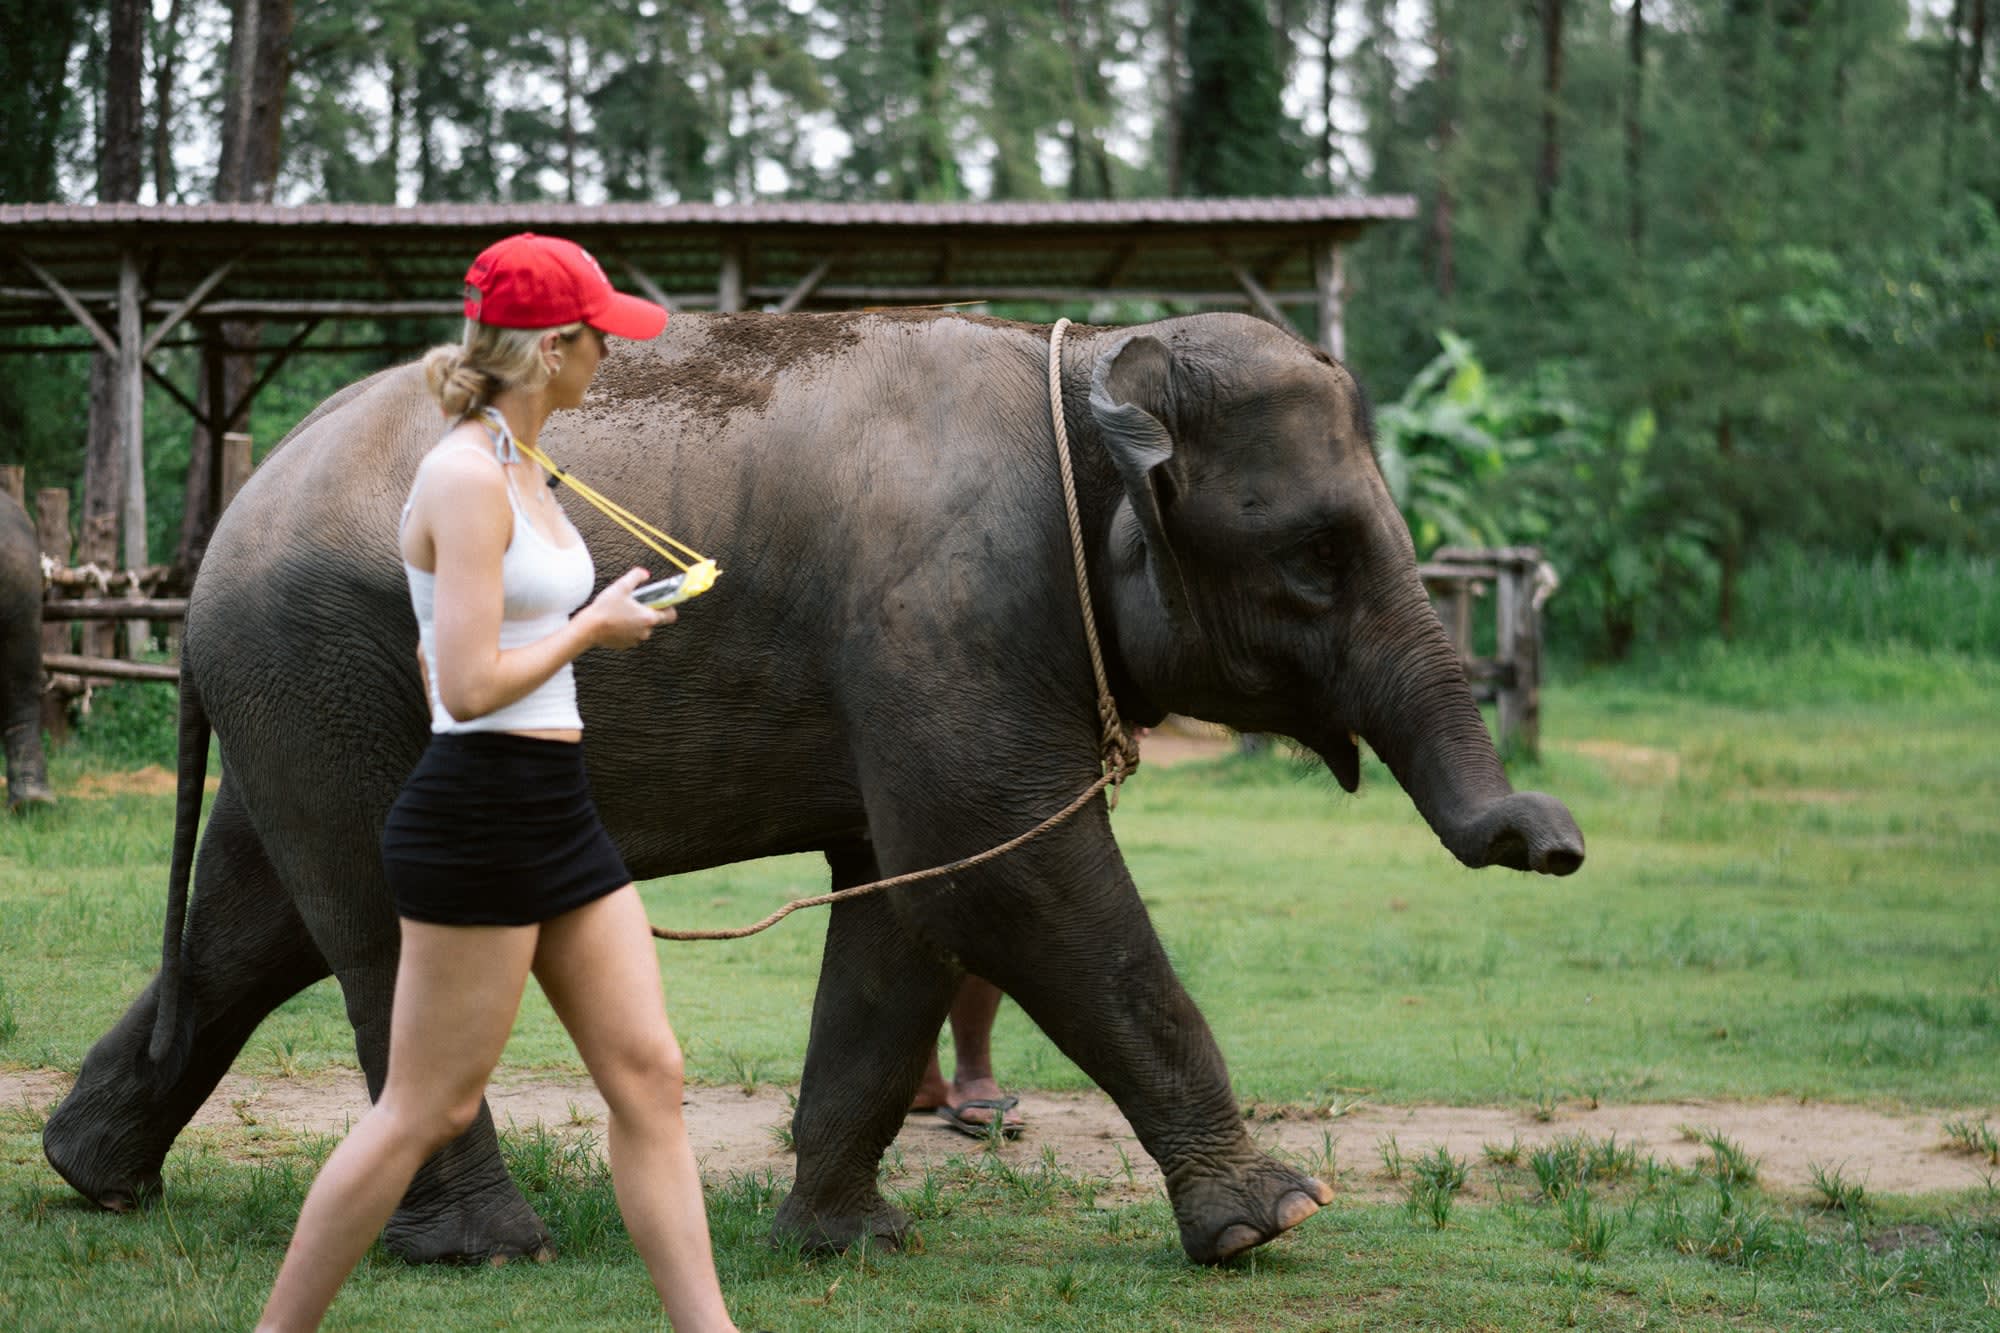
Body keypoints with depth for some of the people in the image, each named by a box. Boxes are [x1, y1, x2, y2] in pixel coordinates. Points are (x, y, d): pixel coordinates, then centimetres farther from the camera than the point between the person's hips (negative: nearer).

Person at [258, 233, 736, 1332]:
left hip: (555, 818, 10)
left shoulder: (515, 469, 14)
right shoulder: (465, 478, -16)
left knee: (647, 1075, 6)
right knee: (427, 1111, -2)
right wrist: (594, 627, -9)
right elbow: (469, 686, -22)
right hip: (477, 817, -10)